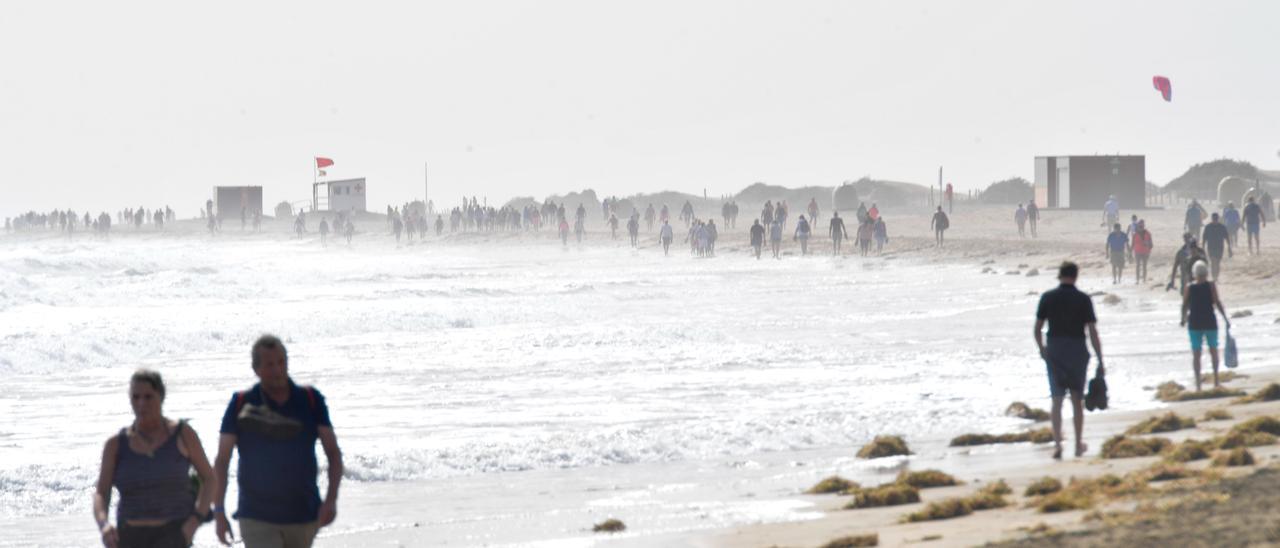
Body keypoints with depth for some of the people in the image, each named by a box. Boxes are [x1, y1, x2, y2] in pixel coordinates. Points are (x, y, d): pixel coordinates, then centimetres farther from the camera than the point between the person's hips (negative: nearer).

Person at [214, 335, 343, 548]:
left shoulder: (311, 400, 2)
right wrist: (219, 511, -7)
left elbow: (334, 453, 2)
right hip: (257, 520, -3)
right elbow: (222, 461, 0)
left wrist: (331, 499, -12)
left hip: (304, 516, 3)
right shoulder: (241, 404, -2)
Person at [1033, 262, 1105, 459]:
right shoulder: (1083, 299, -6)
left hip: (1054, 353, 0)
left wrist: (1042, 349, 19)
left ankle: (1057, 443, -13)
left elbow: (1037, 329, 1)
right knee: (1077, 400, 12)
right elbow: (1093, 332, -8)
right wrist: (1100, 361, -4)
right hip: (1077, 352, 0)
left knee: (1057, 400, 2)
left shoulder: (1048, 297, -2)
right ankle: (1079, 444, 20)